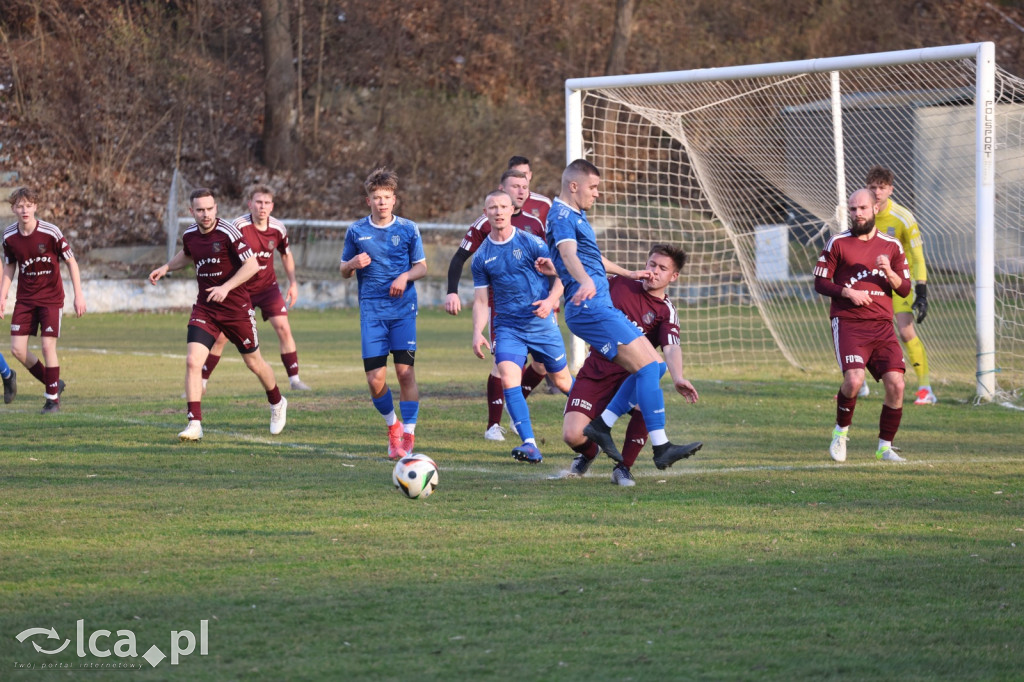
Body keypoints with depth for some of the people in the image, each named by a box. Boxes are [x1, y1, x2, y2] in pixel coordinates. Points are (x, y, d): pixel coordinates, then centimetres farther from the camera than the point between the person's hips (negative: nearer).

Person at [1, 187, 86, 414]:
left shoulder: (51, 232, -15)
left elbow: (70, 261, -6)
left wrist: (79, 295, -8)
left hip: (51, 298, -4)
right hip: (25, 299, 4)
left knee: (48, 346, -11)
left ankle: (53, 399, 2)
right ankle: (53, 383, 18)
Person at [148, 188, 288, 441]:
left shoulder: (228, 232, -17)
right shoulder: (190, 235, 1)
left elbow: (252, 264, -18)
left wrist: (226, 287, -26)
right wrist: (165, 268, 13)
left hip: (236, 307, -4)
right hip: (205, 308, 4)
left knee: (254, 363, 12)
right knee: (193, 361, -14)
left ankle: (277, 403, 41)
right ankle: (195, 424, -13)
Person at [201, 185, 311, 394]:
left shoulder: (278, 228, -7)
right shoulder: (239, 226, -20)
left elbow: (286, 254, 12)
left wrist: (293, 283, 5)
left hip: (268, 287, 2)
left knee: (283, 327, -13)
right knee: (221, 336, -2)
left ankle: (294, 379, -4)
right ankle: (201, 383, 10)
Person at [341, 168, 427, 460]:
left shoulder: (408, 229, 4)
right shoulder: (356, 231, 6)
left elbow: (422, 266, 9)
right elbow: (344, 271, 13)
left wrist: (406, 276, -12)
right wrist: (353, 264, -10)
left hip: (403, 309, -1)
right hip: (372, 312, 1)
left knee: (405, 371, -11)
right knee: (375, 379, -5)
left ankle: (408, 436, -5)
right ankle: (392, 425, 22)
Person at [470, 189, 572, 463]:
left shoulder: (531, 243, -5)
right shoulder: (482, 257, 3)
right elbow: (481, 300, 7)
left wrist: (551, 300, -18)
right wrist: (477, 333, -7)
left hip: (542, 323, -1)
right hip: (507, 327, 1)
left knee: (562, 380, 10)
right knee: (508, 379, -21)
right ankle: (529, 445, -23)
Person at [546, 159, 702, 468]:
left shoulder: (575, 216, 24)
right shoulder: (562, 216, -8)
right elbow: (568, 254, -29)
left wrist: (628, 274, 52)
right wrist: (586, 282, -48)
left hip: (603, 308, 11)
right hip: (590, 308, -11)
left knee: (654, 366, 6)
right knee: (647, 368, -15)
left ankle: (601, 425, 6)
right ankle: (661, 448, -17)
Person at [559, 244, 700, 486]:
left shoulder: (666, 312, -3)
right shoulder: (620, 284, 6)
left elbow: (671, 348, -19)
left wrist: (678, 378, -39)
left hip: (628, 376, -1)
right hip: (594, 373, 1)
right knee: (572, 436, -17)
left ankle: (623, 468, -13)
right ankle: (588, 453, 26)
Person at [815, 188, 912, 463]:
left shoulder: (892, 246, 12)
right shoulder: (837, 243, 5)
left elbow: (904, 289, 11)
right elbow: (820, 282, 5)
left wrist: (889, 272, -9)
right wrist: (848, 292, -11)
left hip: (882, 326, 3)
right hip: (848, 324, -3)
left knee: (896, 383, -11)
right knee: (854, 379, -24)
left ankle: (885, 447, 6)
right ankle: (841, 432, 4)